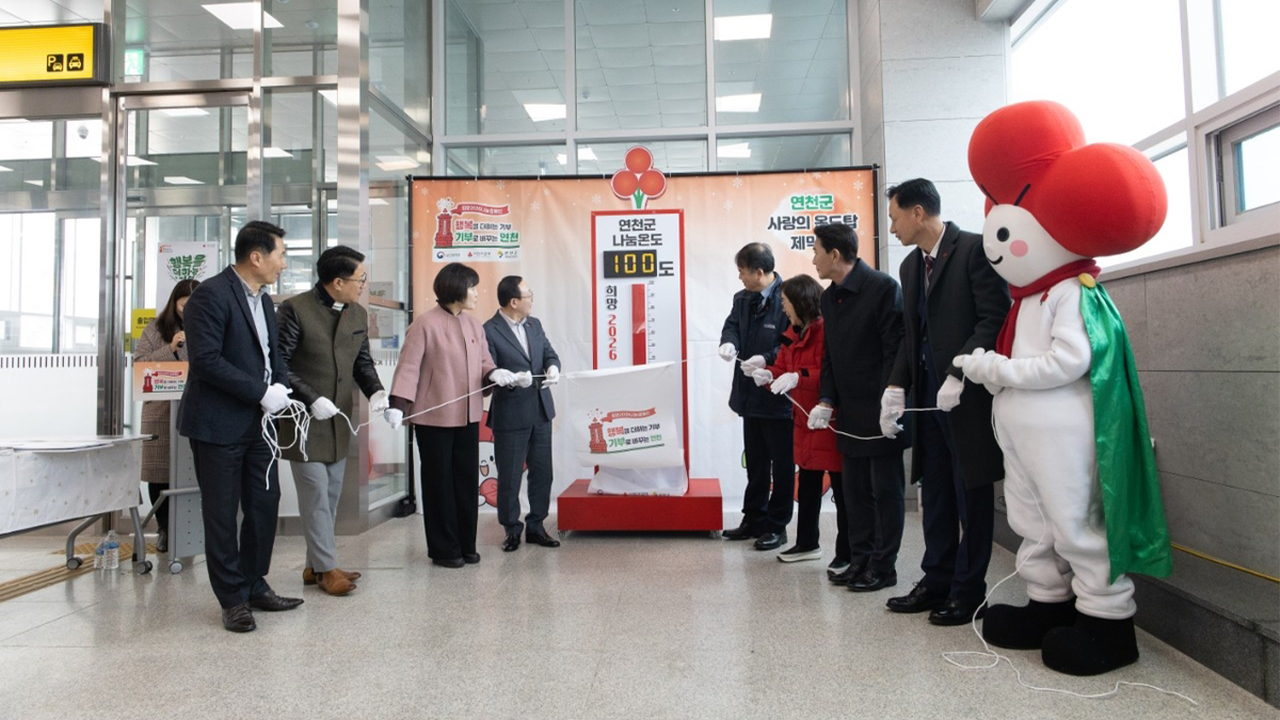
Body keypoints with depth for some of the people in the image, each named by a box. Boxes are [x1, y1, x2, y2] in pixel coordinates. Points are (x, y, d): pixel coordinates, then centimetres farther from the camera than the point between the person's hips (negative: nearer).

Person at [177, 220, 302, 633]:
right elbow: (206, 360, -22)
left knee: (265, 504, 12)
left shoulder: (263, 300, 13)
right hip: (219, 424, -8)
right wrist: (262, 392, -19)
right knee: (222, 514, 4)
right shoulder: (211, 295, -14)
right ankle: (233, 600, 15)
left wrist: (281, 386, -1)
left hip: (257, 421, 8)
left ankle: (255, 586, 27)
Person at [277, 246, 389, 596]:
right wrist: (311, 400, -21)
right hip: (304, 420, -7)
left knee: (331, 497, 13)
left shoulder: (358, 314, 6)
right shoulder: (295, 310, -13)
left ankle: (315, 564, 26)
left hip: (338, 421, 7)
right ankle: (326, 568, 11)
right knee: (316, 496, -2)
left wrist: (375, 392, -6)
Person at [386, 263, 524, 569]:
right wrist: (398, 405, -23)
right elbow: (408, 367, -13)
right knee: (439, 483, 5)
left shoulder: (474, 325, 8)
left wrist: (496, 374, -11)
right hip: (434, 418, -6)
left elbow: (483, 363, 11)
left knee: (466, 480, 11)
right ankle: (443, 549, 16)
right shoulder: (425, 324, -10)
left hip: (468, 417, 6)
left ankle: (466, 544, 23)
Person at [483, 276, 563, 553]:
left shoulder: (534, 324, 10)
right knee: (509, 478, 5)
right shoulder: (488, 331, -12)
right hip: (510, 416, -6)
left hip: (541, 412, 6)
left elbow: (550, 353, 11)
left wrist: (552, 367, -11)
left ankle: (535, 526, 26)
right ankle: (512, 530, 22)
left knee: (542, 473, 12)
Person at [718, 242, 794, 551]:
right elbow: (732, 324, 10)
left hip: (779, 398, -8)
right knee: (755, 464, 19)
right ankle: (754, 520, 31)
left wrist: (767, 359, -27)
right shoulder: (743, 298, 9)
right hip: (751, 395, 8)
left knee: (782, 466, 7)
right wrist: (729, 342, -12)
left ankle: (777, 526, 18)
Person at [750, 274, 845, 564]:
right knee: (807, 484, 18)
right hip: (804, 421, 9)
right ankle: (807, 543, 31)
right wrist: (769, 376, -6)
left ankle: (847, 552, 9)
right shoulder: (792, 334, 12)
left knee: (841, 487, 0)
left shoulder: (826, 331, -17)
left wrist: (797, 377, -32)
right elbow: (783, 370, 15)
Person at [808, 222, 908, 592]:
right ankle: (860, 560, 25)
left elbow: (896, 350, -15)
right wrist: (827, 401, 4)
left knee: (885, 488, 4)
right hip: (851, 412, 7)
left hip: (881, 409, -7)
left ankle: (883, 566, 15)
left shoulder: (883, 288, -13)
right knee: (854, 489, 13)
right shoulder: (829, 297, 11)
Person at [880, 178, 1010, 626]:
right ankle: (938, 581, 24)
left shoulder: (975, 250, -8)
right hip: (927, 396, 7)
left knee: (972, 494, 4)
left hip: (969, 393, -7)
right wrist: (896, 386, 4)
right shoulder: (910, 266, 15)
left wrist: (960, 375, -21)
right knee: (935, 494, 13)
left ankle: (968, 590, 16)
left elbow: (995, 319, -15)